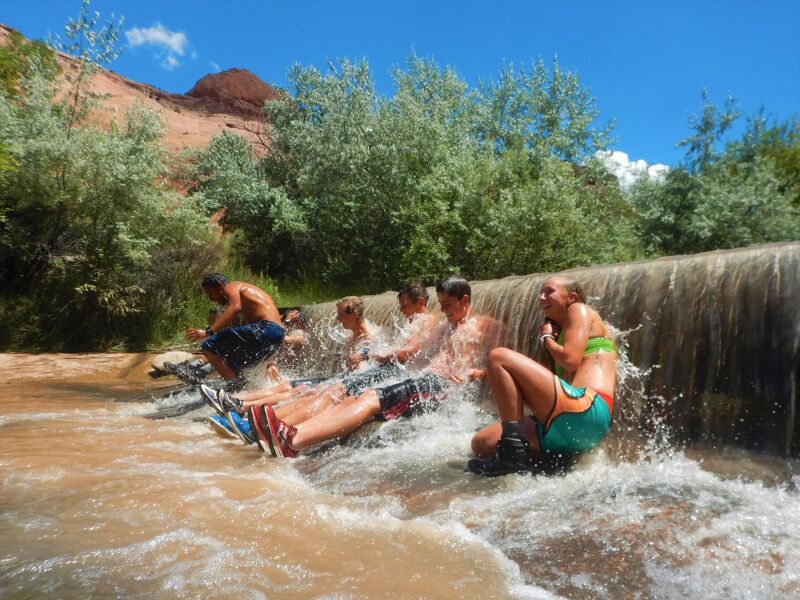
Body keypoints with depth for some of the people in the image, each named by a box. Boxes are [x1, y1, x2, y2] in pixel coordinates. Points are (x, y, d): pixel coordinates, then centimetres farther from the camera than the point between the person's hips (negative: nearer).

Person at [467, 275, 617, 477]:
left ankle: (513, 453, -20)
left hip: (586, 411, -9)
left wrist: (546, 337, 10)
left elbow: (571, 360, -9)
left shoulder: (579, 310, 9)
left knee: (498, 357, -15)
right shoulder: (561, 331, 33)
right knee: (481, 444, 3)